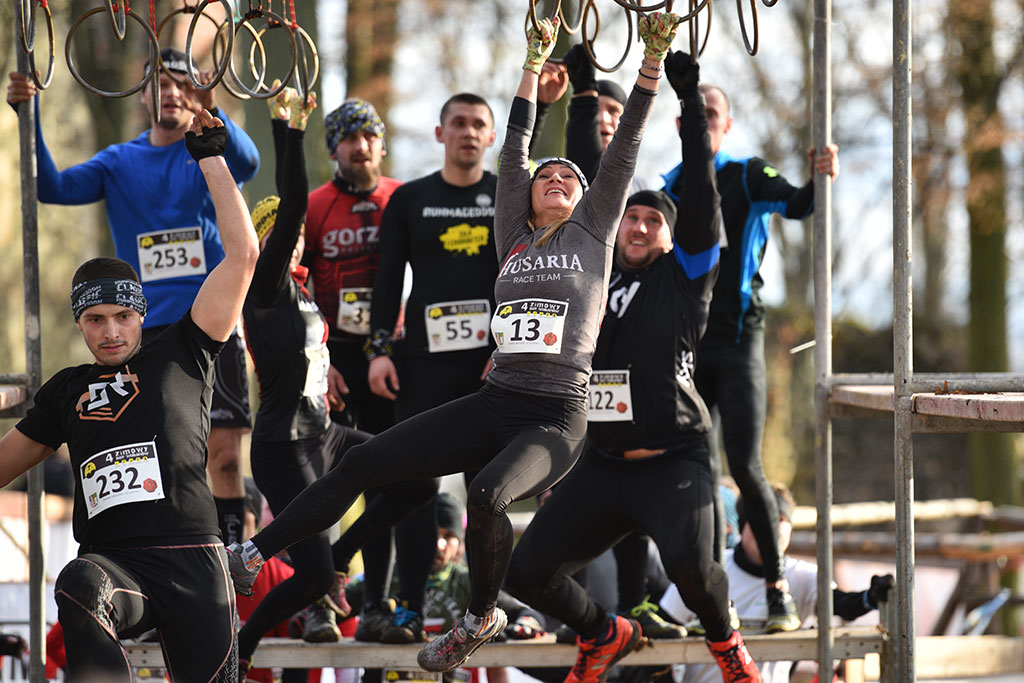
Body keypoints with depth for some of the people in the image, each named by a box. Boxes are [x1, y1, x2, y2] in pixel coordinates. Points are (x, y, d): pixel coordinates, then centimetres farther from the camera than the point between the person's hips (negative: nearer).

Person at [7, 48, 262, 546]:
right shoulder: (119, 163, 12)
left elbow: (247, 163, -19)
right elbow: (53, 187, -2)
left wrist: (213, 113, -38)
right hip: (143, 329, 3)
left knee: (224, 452, -9)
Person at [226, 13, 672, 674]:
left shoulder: (594, 228, 9)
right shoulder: (515, 235, 17)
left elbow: (626, 144, 6)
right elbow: (516, 146, 16)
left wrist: (653, 58, 2)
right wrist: (535, 61, 17)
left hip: (554, 421, -4)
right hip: (494, 403, 5)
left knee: (487, 496, -33)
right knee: (363, 463, -4)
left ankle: (482, 619, -8)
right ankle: (251, 557, 5)